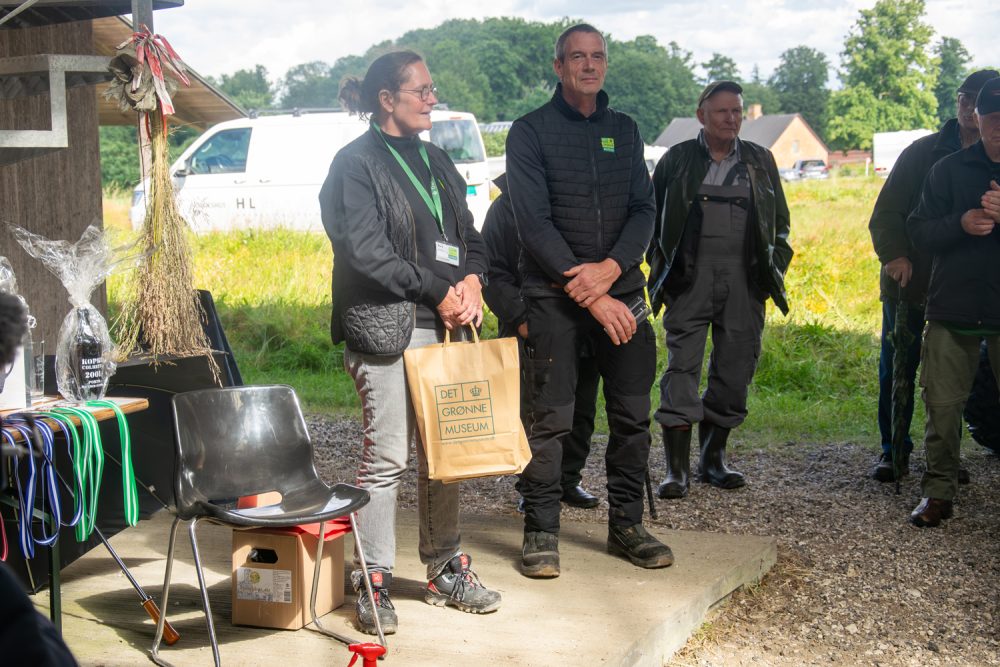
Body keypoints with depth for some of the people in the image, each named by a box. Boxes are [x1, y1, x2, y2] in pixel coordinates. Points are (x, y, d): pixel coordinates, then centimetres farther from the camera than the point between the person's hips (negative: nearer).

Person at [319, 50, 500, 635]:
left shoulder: (436, 161, 19)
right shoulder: (357, 163, -4)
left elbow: (469, 234, 21)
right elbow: (366, 251, -14)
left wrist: (471, 280, 0)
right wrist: (437, 291, -12)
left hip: (445, 324, 7)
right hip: (386, 328, -7)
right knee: (387, 457, -6)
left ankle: (446, 570, 23)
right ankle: (374, 584, 4)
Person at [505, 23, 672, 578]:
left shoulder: (624, 130, 14)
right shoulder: (530, 131, -1)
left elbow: (643, 210, 8)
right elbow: (534, 223, -9)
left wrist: (611, 267, -12)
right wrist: (590, 297, -14)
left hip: (621, 288, 4)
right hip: (554, 295, -4)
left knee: (633, 414, 6)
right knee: (550, 418, -4)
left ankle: (626, 525, 19)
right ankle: (541, 532, 8)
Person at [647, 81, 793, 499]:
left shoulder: (760, 162, 14)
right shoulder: (677, 160, 8)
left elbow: (780, 222, 20)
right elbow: (652, 217, 12)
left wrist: (776, 266, 7)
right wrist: (661, 267, 1)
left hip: (745, 280, 3)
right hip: (690, 278, -2)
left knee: (735, 369, 4)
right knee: (682, 365, -9)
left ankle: (714, 458, 19)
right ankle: (677, 468, -9)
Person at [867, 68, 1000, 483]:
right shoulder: (924, 153, 1)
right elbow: (886, 213, -1)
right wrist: (894, 254, -18)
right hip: (909, 280, 0)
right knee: (896, 371, 5)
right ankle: (894, 451, 17)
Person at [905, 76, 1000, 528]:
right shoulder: (949, 170, 9)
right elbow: (918, 233, 4)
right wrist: (960, 224, -15)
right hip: (953, 308, 1)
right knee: (942, 404, 2)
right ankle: (938, 491, 13)